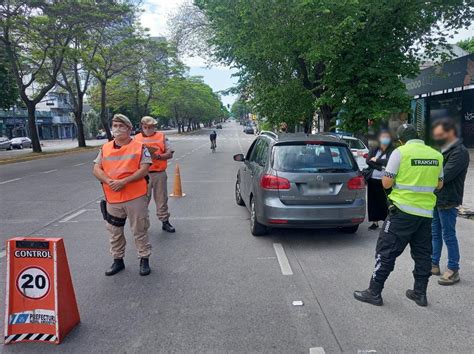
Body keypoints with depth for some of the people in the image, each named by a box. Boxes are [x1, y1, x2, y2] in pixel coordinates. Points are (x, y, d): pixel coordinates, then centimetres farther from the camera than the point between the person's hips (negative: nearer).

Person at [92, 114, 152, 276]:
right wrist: (109, 181, -14)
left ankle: (144, 259, 21)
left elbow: (144, 170, -10)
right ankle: (118, 260, 31)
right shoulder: (105, 148, 10)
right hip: (112, 198, 4)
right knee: (115, 231, 15)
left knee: (140, 230, 6)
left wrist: (124, 181, -19)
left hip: (135, 196, -4)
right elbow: (96, 169, 5)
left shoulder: (139, 147, -2)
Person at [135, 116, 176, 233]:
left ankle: (165, 221, 18)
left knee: (162, 198, 7)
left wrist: (158, 156, -16)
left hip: (159, 173, 0)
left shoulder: (161, 136, 6)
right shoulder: (137, 138, 7)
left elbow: (169, 154, 0)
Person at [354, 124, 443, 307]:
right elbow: (439, 185, 15)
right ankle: (420, 293, 26)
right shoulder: (436, 155, 6)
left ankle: (374, 292, 7)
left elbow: (386, 183, -10)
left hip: (403, 210, -5)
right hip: (426, 212, 6)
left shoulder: (400, 152, -10)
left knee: (386, 251, 2)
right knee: (422, 254, 16)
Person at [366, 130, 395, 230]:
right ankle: (375, 222, 19)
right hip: (373, 180, 4)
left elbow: (389, 161, -15)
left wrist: (376, 160, -5)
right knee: (373, 201, 8)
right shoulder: (374, 150, 13)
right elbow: (368, 161, -2)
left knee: (385, 202, -6)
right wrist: (380, 167, -13)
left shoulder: (392, 151, 1)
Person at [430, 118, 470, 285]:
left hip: (447, 202, -9)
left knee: (448, 236, 1)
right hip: (437, 199, 9)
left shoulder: (460, 152, -16)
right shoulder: (445, 150, 13)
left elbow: (443, 176, -23)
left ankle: (453, 270, 14)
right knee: (435, 233, 15)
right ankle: (434, 264, 27)